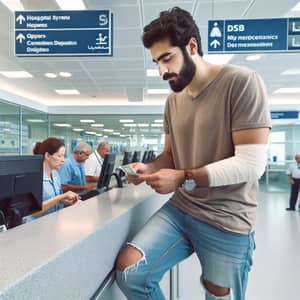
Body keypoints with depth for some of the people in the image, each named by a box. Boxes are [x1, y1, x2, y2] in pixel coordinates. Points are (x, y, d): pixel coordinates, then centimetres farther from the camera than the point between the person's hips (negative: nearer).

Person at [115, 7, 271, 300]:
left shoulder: (243, 83, -12)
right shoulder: (173, 100, 9)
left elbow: (252, 163, -18)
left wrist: (183, 177, -21)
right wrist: (148, 168, -6)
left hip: (226, 222, -4)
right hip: (179, 209, 5)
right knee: (128, 271, -8)